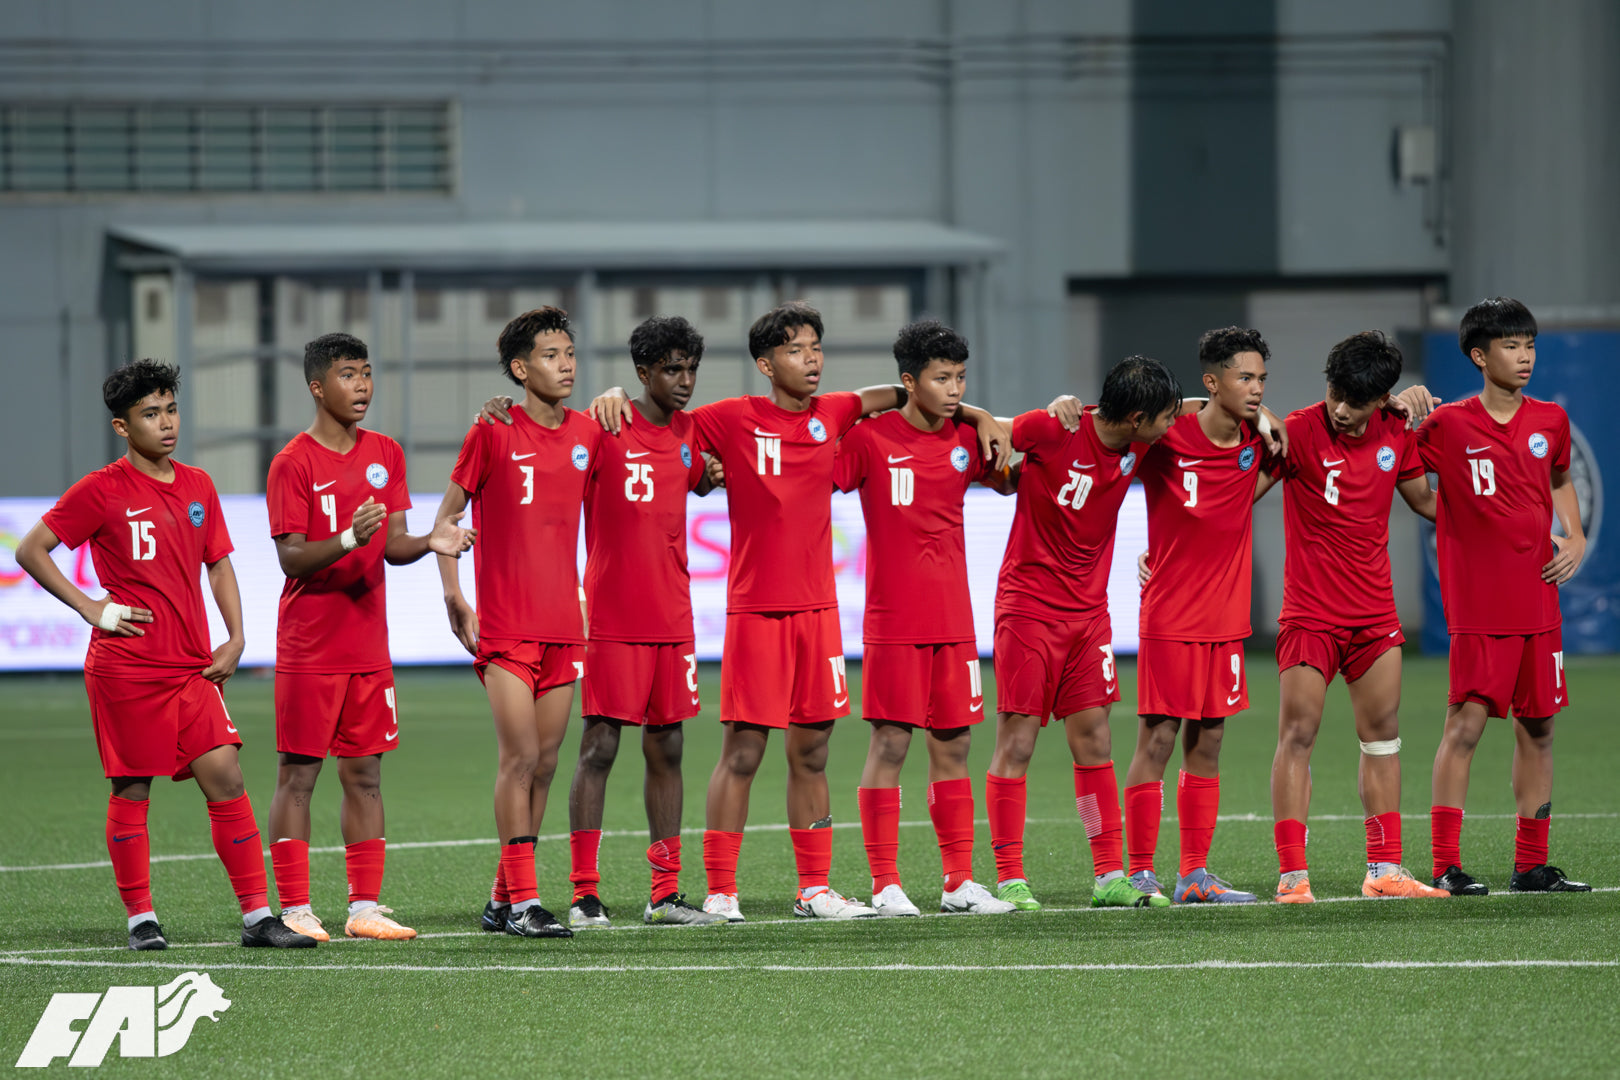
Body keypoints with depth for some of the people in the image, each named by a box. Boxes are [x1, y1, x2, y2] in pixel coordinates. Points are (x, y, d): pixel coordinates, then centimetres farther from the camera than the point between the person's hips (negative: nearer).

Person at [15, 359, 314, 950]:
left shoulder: (197, 486, 11)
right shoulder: (101, 491, -5)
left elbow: (218, 564, 19)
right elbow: (30, 551, -3)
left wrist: (235, 639, 7)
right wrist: (90, 608, -8)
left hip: (193, 668, 5)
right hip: (125, 668, -4)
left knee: (226, 777, -2)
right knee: (132, 791, 2)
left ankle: (257, 916, 0)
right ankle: (140, 918, 13)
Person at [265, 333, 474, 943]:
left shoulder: (385, 455, 11)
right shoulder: (294, 463, -8)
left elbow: (393, 547, 11)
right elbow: (291, 558, -13)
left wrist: (431, 543, -10)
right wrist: (348, 539, -29)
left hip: (368, 645, 6)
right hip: (309, 650, -6)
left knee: (365, 774, 7)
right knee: (298, 774, -2)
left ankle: (365, 908, 10)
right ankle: (294, 909, 0)